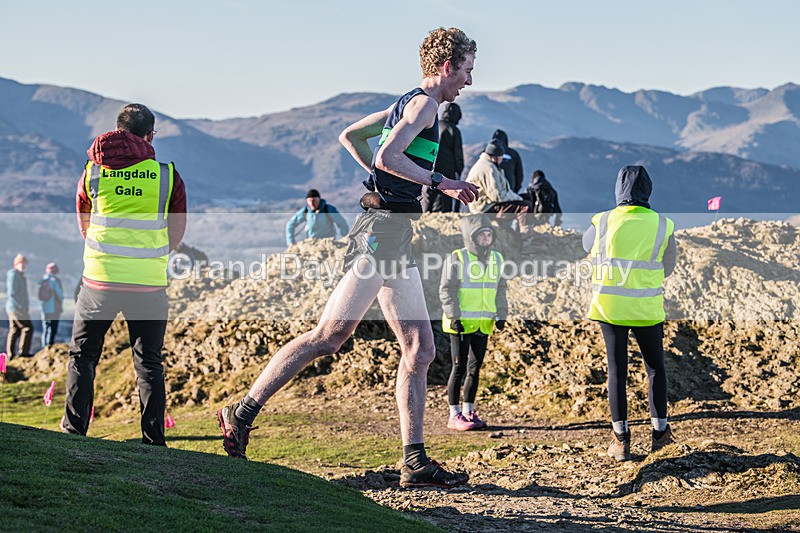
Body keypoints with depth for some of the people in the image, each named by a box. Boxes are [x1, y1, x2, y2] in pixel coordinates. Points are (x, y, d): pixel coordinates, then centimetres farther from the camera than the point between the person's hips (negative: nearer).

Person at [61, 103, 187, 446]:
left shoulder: (93, 171, 3)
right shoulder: (167, 174, -2)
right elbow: (177, 232, 7)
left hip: (100, 278, 1)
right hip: (149, 284, 0)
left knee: (83, 356, 15)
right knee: (149, 363, 9)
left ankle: (73, 431, 12)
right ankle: (153, 441, 7)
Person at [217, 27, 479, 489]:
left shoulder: (409, 104, 22)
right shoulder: (424, 103, -7)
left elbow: (349, 136, 30)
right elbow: (388, 156, -22)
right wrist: (440, 182, -15)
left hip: (396, 238, 10)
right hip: (383, 229, -10)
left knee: (420, 350, 4)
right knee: (329, 334, -11)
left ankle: (415, 463, 4)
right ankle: (242, 415, -3)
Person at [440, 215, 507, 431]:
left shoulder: (496, 259, 10)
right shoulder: (456, 259, -7)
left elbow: (500, 290, 18)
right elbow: (446, 290, -8)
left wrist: (501, 315, 10)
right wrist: (454, 316, -15)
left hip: (483, 323, 6)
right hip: (461, 323, -6)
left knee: (475, 367, 9)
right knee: (460, 367, -3)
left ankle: (468, 412, 18)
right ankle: (454, 415, 2)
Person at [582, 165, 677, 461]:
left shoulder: (603, 222, -4)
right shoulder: (662, 226, -4)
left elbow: (587, 245, 18)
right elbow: (668, 268, 7)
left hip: (609, 306, 0)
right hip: (647, 309, 0)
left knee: (617, 371, 6)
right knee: (655, 368, 16)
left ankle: (621, 439, 5)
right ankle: (659, 431, 19)